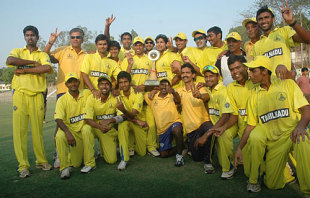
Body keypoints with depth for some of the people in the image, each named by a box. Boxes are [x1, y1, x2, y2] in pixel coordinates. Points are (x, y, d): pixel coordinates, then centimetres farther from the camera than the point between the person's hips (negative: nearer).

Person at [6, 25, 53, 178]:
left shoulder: (43, 55, 14)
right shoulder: (17, 51, 16)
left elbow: (47, 68, -10)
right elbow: (10, 60, -9)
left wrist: (24, 70, -8)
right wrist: (33, 63, -5)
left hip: (37, 95, 0)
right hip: (20, 93, 0)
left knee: (38, 129, 2)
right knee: (19, 129, -3)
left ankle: (41, 161, 14)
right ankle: (23, 165, 4)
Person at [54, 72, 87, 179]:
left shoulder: (85, 96, 1)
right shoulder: (62, 100, -8)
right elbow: (59, 119, -20)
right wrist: (67, 132, -35)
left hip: (82, 131, 2)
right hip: (69, 129, -2)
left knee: (76, 164, -1)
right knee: (60, 136, -38)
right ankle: (65, 167, -23)